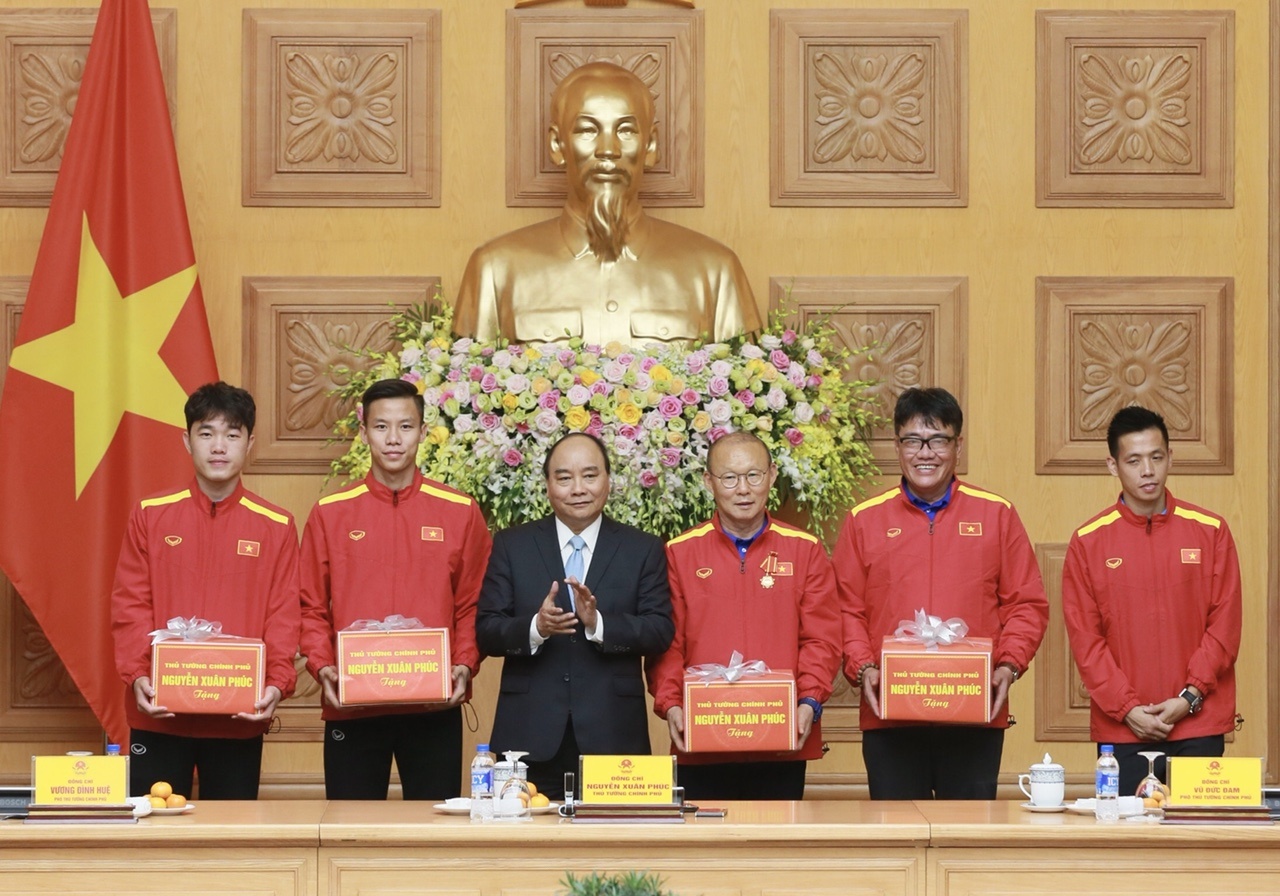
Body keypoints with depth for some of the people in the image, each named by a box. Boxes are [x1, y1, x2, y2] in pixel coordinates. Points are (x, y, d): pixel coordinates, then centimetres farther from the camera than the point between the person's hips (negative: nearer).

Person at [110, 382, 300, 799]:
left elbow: (283, 617, 1)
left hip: (239, 720, 0)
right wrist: (137, 675, -13)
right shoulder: (150, 515, 5)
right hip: (159, 716, 0)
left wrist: (277, 683, -15)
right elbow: (130, 606, 1)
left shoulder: (276, 526, 4)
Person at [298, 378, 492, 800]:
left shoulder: (460, 513, 6)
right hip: (350, 708, 0)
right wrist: (321, 666, -7)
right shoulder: (329, 513, 6)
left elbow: (471, 606, 8)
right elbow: (312, 608, 8)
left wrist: (465, 666, -7)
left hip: (434, 709, 0)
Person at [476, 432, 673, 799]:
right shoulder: (511, 546, 8)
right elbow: (486, 631, 2)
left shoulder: (643, 550, 7)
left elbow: (661, 631, -1)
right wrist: (536, 628, -19)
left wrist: (598, 623, -18)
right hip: (531, 735, 0)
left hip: (612, 737, 0)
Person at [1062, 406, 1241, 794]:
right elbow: (1085, 638, 1)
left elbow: (1225, 625, 3)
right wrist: (1127, 708, -8)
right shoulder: (1088, 541, 4)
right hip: (1121, 731, 0)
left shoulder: (1210, 531, 5)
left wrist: (1189, 697, -8)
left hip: (1198, 726, 0)